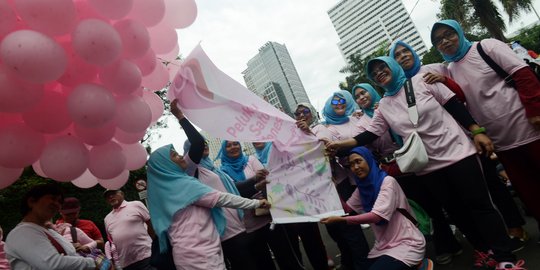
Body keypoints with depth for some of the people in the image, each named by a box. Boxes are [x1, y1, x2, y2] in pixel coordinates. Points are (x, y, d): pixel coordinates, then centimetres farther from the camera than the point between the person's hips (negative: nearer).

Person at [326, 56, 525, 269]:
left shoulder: (421, 81, -3)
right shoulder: (383, 106, 6)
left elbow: (455, 106, -2)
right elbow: (370, 134, 1)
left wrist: (477, 131, -8)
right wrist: (341, 144, -10)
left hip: (456, 152, -3)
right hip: (427, 166, 4)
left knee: (479, 205, -1)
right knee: (456, 212, 11)